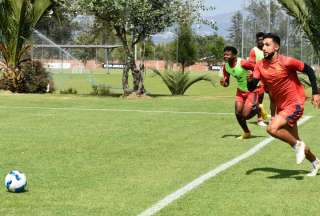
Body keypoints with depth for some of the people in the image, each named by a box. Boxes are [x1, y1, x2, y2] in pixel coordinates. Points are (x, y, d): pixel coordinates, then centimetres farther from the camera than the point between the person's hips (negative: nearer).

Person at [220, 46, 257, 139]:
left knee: (245, 115, -11)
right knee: (238, 113, 0)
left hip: (251, 91, -7)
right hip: (240, 91, 7)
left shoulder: (243, 63, -29)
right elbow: (227, 84, 3)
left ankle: (257, 108, 21)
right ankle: (246, 133, 23)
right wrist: (223, 83, -18)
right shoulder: (226, 66, -6)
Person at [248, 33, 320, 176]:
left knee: (272, 129, -26)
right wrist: (251, 81, -30)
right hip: (281, 106, 7)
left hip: (294, 104, -7)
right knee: (294, 141, 15)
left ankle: (298, 145, -4)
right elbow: (251, 87, -7)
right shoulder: (260, 65, -2)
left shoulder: (286, 62, -18)